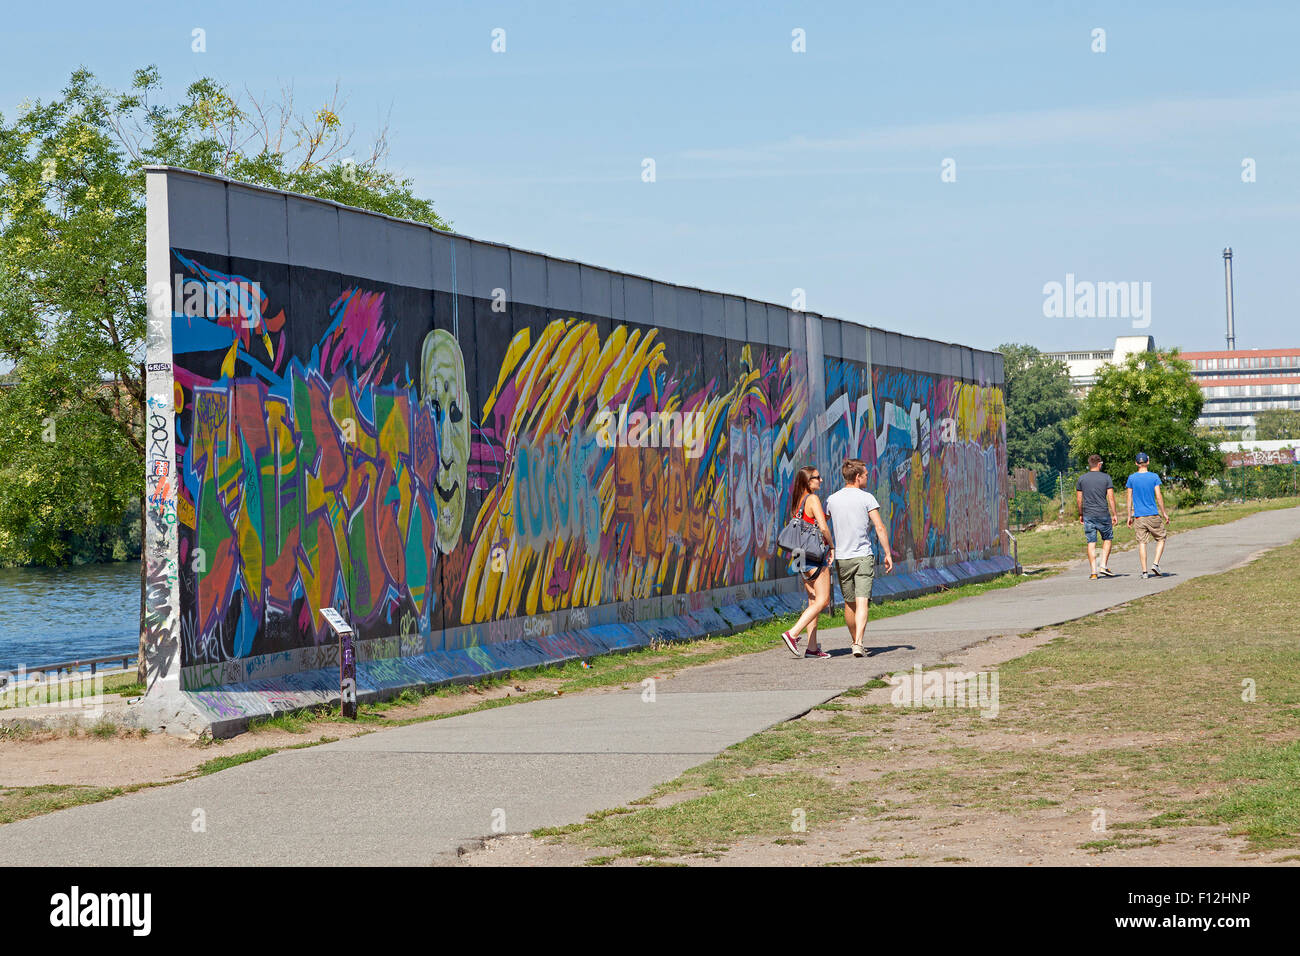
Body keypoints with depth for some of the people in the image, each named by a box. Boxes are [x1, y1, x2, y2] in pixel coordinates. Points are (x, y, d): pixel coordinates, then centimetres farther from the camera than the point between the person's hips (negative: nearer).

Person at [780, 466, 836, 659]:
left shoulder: (797, 501, 14)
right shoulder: (813, 499, -11)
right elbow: (823, 527, -19)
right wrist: (831, 546, -5)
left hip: (801, 556, 9)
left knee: (814, 601, 10)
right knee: (822, 600, -7)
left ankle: (812, 648, 6)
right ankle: (793, 634, -17)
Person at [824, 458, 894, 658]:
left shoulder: (832, 500, 5)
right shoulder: (867, 498, -5)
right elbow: (880, 528, -9)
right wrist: (888, 554, -4)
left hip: (841, 558, 4)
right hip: (863, 557, -3)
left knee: (850, 603, 15)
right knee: (862, 602, -9)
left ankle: (856, 642, 26)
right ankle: (858, 643, -23)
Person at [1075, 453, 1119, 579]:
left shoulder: (1081, 479, 4)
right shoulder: (1106, 477, -2)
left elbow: (1079, 499, 5)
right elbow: (1111, 497, -4)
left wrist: (1080, 515, 15)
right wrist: (1114, 515, 0)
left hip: (1088, 515, 1)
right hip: (1103, 514, -1)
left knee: (1091, 543, 2)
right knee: (1107, 539, 16)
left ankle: (1094, 572, -2)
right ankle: (1104, 566, 5)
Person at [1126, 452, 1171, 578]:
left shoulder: (1131, 478, 2)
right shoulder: (1154, 477, -4)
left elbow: (1129, 498, 3)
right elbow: (1159, 497, -6)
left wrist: (1130, 516, 9)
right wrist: (1164, 513, 3)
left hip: (1138, 516, 2)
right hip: (1153, 515, -2)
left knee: (1142, 542, 3)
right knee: (1161, 539, 13)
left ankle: (1144, 571, -1)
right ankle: (1155, 563, -3)